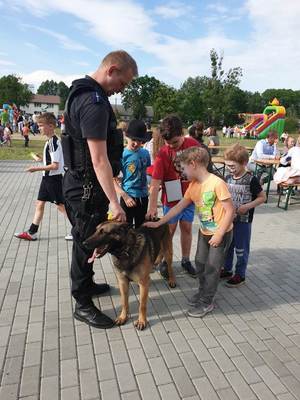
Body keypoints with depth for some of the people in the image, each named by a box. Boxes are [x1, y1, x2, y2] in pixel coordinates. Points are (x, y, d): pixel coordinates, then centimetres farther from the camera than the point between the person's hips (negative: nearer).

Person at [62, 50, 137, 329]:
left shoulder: (83, 92, 13)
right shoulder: (94, 102, -21)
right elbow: (99, 159, -27)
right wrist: (114, 202, -26)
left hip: (82, 183, 10)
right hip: (87, 187, -10)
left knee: (87, 239, 22)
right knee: (86, 242, 2)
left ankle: (86, 284, 41)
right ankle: (83, 305, 19)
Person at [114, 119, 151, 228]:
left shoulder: (145, 153, 2)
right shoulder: (122, 155, -11)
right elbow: (113, 180, -12)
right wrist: (125, 196, -20)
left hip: (143, 197, 5)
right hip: (128, 197, -5)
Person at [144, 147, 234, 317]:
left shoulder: (217, 183, -24)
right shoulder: (193, 186, -1)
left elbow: (230, 210, -22)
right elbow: (178, 207, 3)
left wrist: (219, 234, -20)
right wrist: (158, 223, 2)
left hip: (221, 233, -7)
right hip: (204, 232, 7)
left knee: (212, 267, 3)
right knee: (200, 264, 16)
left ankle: (206, 302, 19)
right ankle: (203, 291, 37)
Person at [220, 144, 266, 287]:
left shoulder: (251, 180, -16)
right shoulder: (228, 178, 1)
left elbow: (262, 197, -9)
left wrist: (247, 206, -21)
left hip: (243, 220, -6)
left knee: (241, 248, 8)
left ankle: (240, 274, 25)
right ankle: (227, 269, 36)